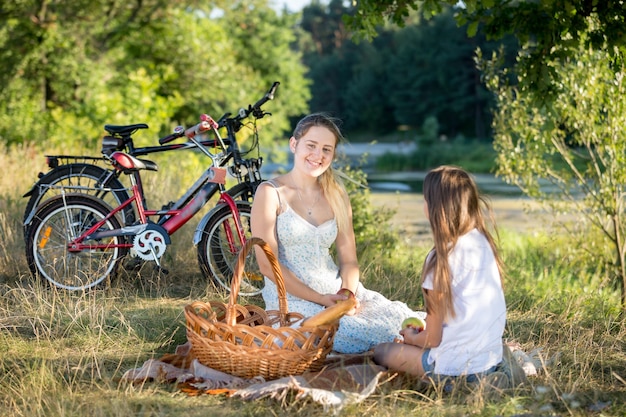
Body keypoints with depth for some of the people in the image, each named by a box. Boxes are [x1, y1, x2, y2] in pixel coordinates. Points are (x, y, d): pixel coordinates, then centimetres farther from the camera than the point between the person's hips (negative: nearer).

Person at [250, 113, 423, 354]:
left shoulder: (337, 196, 13)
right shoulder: (271, 193, -4)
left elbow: (349, 260, 11)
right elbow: (268, 264, -10)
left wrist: (348, 294, -11)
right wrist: (321, 299, -15)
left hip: (338, 291, 6)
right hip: (293, 299, -5)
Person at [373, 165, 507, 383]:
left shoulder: (444, 258, -19)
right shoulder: (483, 242, 2)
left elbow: (432, 339, -12)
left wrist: (411, 337, 10)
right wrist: (421, 333, 19)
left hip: (457, 366, -8)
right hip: (491, 359, 8)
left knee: (380, 351, 12)